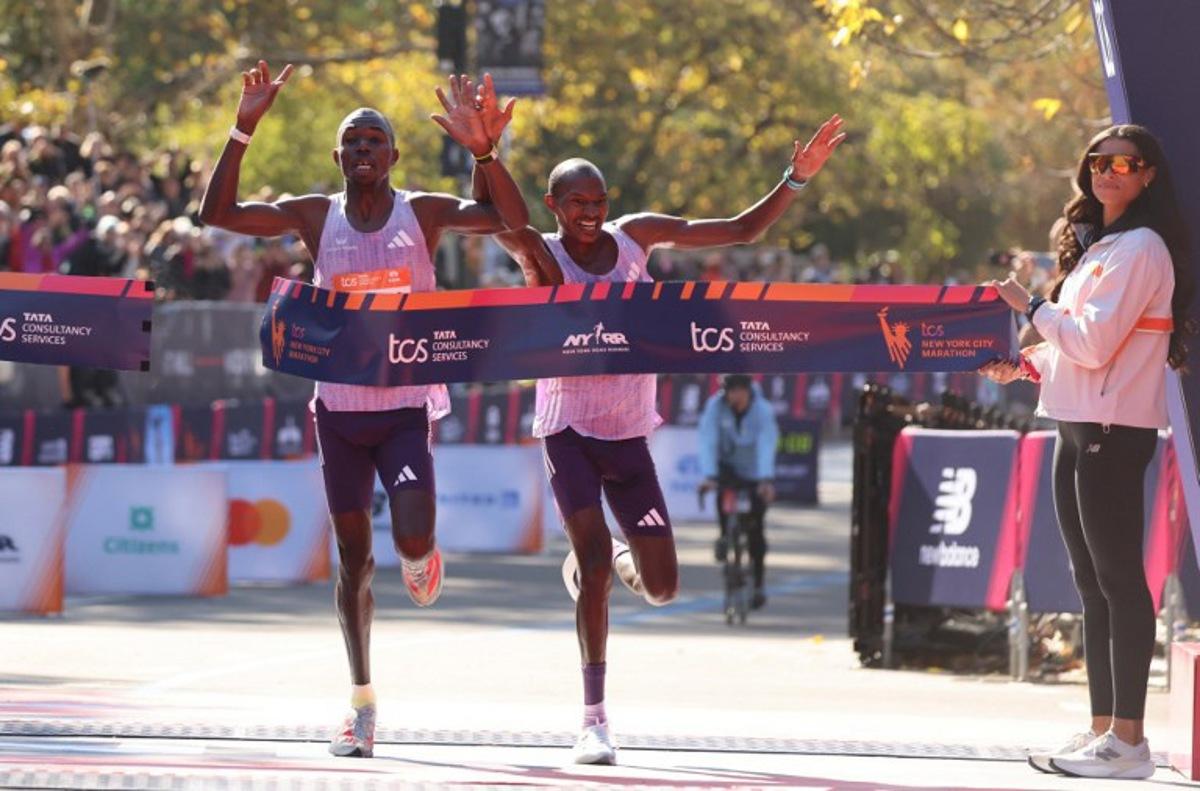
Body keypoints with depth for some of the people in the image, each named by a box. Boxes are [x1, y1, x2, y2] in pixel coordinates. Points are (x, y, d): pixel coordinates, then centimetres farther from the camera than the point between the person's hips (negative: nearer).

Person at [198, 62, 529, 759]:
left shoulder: (423, 212, -4)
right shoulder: (316, 216, 0)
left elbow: (514, 222, -17)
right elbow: (218, 214, -9)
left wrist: (483, 151, -31)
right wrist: (243, 132, -19)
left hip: (407, 407, -2)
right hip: (340, 407, 2)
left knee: (412, 540, -17)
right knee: (355, 555, 6)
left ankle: (422, 557, 23)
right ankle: (363, 701, 16)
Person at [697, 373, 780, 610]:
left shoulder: (763, 411, -24)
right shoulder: (715, 406, -20)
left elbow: (766, 446, -34)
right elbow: (708, 442, -28)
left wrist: (766, 481, -48)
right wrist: (709, 476, -42)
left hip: (754, 473, -1)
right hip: (728, 465, 1)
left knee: (755, 529, -4)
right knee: (721, 485, -35)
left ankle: (758, 586, 9)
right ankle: (725, 535, -11)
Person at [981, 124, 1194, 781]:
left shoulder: (1140, 248, -11)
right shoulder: (1095, 246, 18)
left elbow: (1094, 342, -18)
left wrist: (1031, 307, -6)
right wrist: (1025, 365, 11)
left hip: (1114, 430, -10)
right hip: (1077, 430, 10)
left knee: (1117, 577, -10)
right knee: (1091, 583, 11)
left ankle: (1127, 739, -11)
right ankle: (1102, 729, 15)